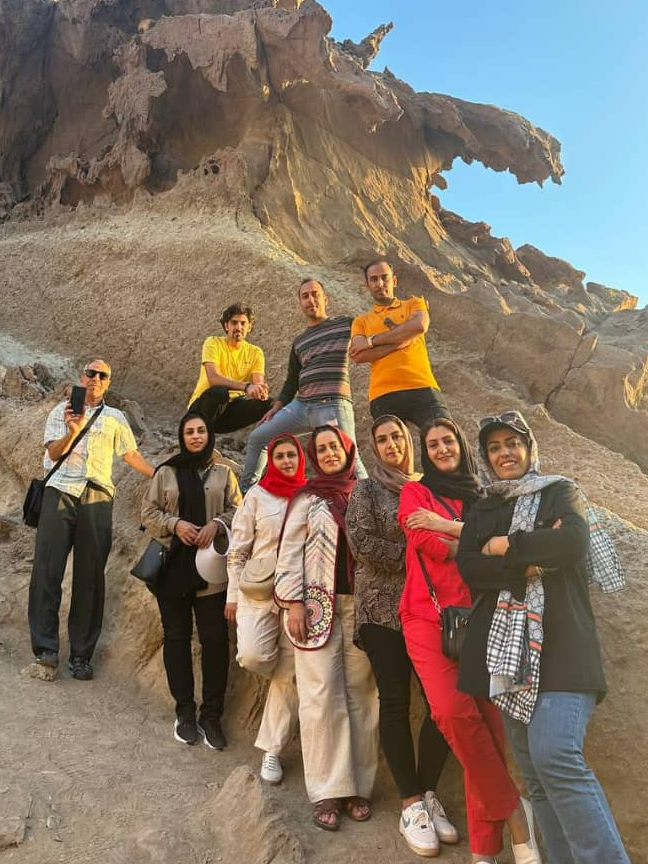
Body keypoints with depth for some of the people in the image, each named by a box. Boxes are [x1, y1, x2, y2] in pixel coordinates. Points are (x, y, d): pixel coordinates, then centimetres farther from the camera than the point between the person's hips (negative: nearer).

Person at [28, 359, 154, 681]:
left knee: (90, 578, 0)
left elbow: (131, 455, 21)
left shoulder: (115, 418, 19)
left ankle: (81, 654, 5)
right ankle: (45, 648, -3)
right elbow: (54, 452, 3)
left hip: (97, 499, 1)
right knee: (47, 572, -7)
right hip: (60, 492, -1)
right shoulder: (62, 410, 14)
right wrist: (72, 431, -17)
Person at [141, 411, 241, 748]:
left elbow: (237, 510, 7)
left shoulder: (223, 473, 8)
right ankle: (185, 712, 20)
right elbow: (148, 513, 6)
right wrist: (175, 524, -11)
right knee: (177, 637, 7)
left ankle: (211, 715, 10)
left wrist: (217, 523, -12)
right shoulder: (165, 472, 7)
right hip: (173, 565, 1)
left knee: (215, 639, -3)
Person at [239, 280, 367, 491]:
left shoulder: (346, 324, 7)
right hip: (301, 405, 6)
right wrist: (276, 408, 14)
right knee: (257, 438, 8)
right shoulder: (299, 343, 21)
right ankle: (245, 491, 21)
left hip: (332, 405, -6)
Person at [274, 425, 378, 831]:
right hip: (319, 605, -2)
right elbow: (290, 551, 0)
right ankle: (327, 791, 9)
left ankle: (358, 785, 16)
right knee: (323, 696, -1)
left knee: (362, 693, 5)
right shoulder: (307, 498, 4)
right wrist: (294, 603, -9)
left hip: (362, 605, 2)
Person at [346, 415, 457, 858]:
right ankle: (412, 804, 11)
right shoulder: (367, 489, 5)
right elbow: (362, 542, -8)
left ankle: (429, 793, 17)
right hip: (385, 608, -3)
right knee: (396, 703, -2)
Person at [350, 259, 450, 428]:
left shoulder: (413, 304, 19)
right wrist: (401, 340, -5)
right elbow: (358, 356, 0)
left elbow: (420, 325, -5)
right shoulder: (361, 321, 19)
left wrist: (372, 340, -1)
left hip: (422, 389, 0)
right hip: (383, 395, 1)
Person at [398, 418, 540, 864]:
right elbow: (426, 543, -8)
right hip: (429, 618, -3)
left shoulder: (481, 498, 18)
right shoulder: (416, 492, 8)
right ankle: (511, 807, 0)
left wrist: (448, 525, -12)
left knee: (488, 722, -4)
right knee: (454, 711, -21)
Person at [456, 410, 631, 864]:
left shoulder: (560, 492, 11)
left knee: (555, 757, -21)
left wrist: (508, 546, -2)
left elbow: (574, 542, -10)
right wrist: (532, 559, -10)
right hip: (507, 648, 4)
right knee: (535, 774, 2)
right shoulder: (481, 512, 19)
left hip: (560, 645, -4)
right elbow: (469, 570, 1)